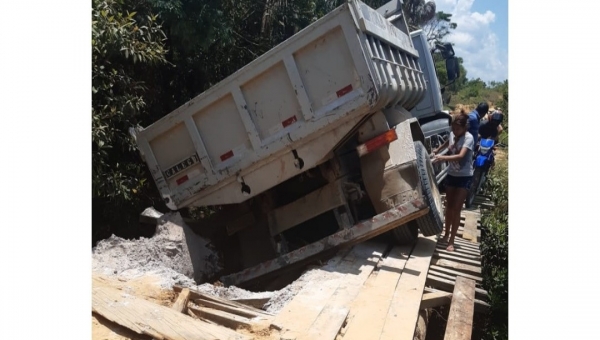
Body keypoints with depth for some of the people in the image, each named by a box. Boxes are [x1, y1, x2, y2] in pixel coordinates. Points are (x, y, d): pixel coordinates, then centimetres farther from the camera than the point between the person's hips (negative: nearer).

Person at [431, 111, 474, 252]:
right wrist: (437, 150, 18)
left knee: (456, 209, -7)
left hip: (464, 177, -6)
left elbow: (461, 156, -34)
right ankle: (446, 235, 24)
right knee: (449, 206, 11)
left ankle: (451, 241, 0)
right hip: (451, 175, 6)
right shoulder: (452, 134, 1)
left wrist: (443, 158, -46)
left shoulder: (468, 138, -18)